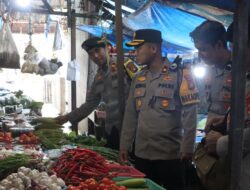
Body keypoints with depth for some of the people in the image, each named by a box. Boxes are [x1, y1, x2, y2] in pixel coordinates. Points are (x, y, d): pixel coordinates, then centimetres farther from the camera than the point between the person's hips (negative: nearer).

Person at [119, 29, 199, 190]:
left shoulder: (179, 75, -8)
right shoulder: (138, 79, 9)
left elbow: (189, 114, -11)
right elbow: (131, 115, 12)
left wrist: (187, 147, -15)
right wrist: (125, 145, 10)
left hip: (170, 154, -5)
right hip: (141, 153, 5)